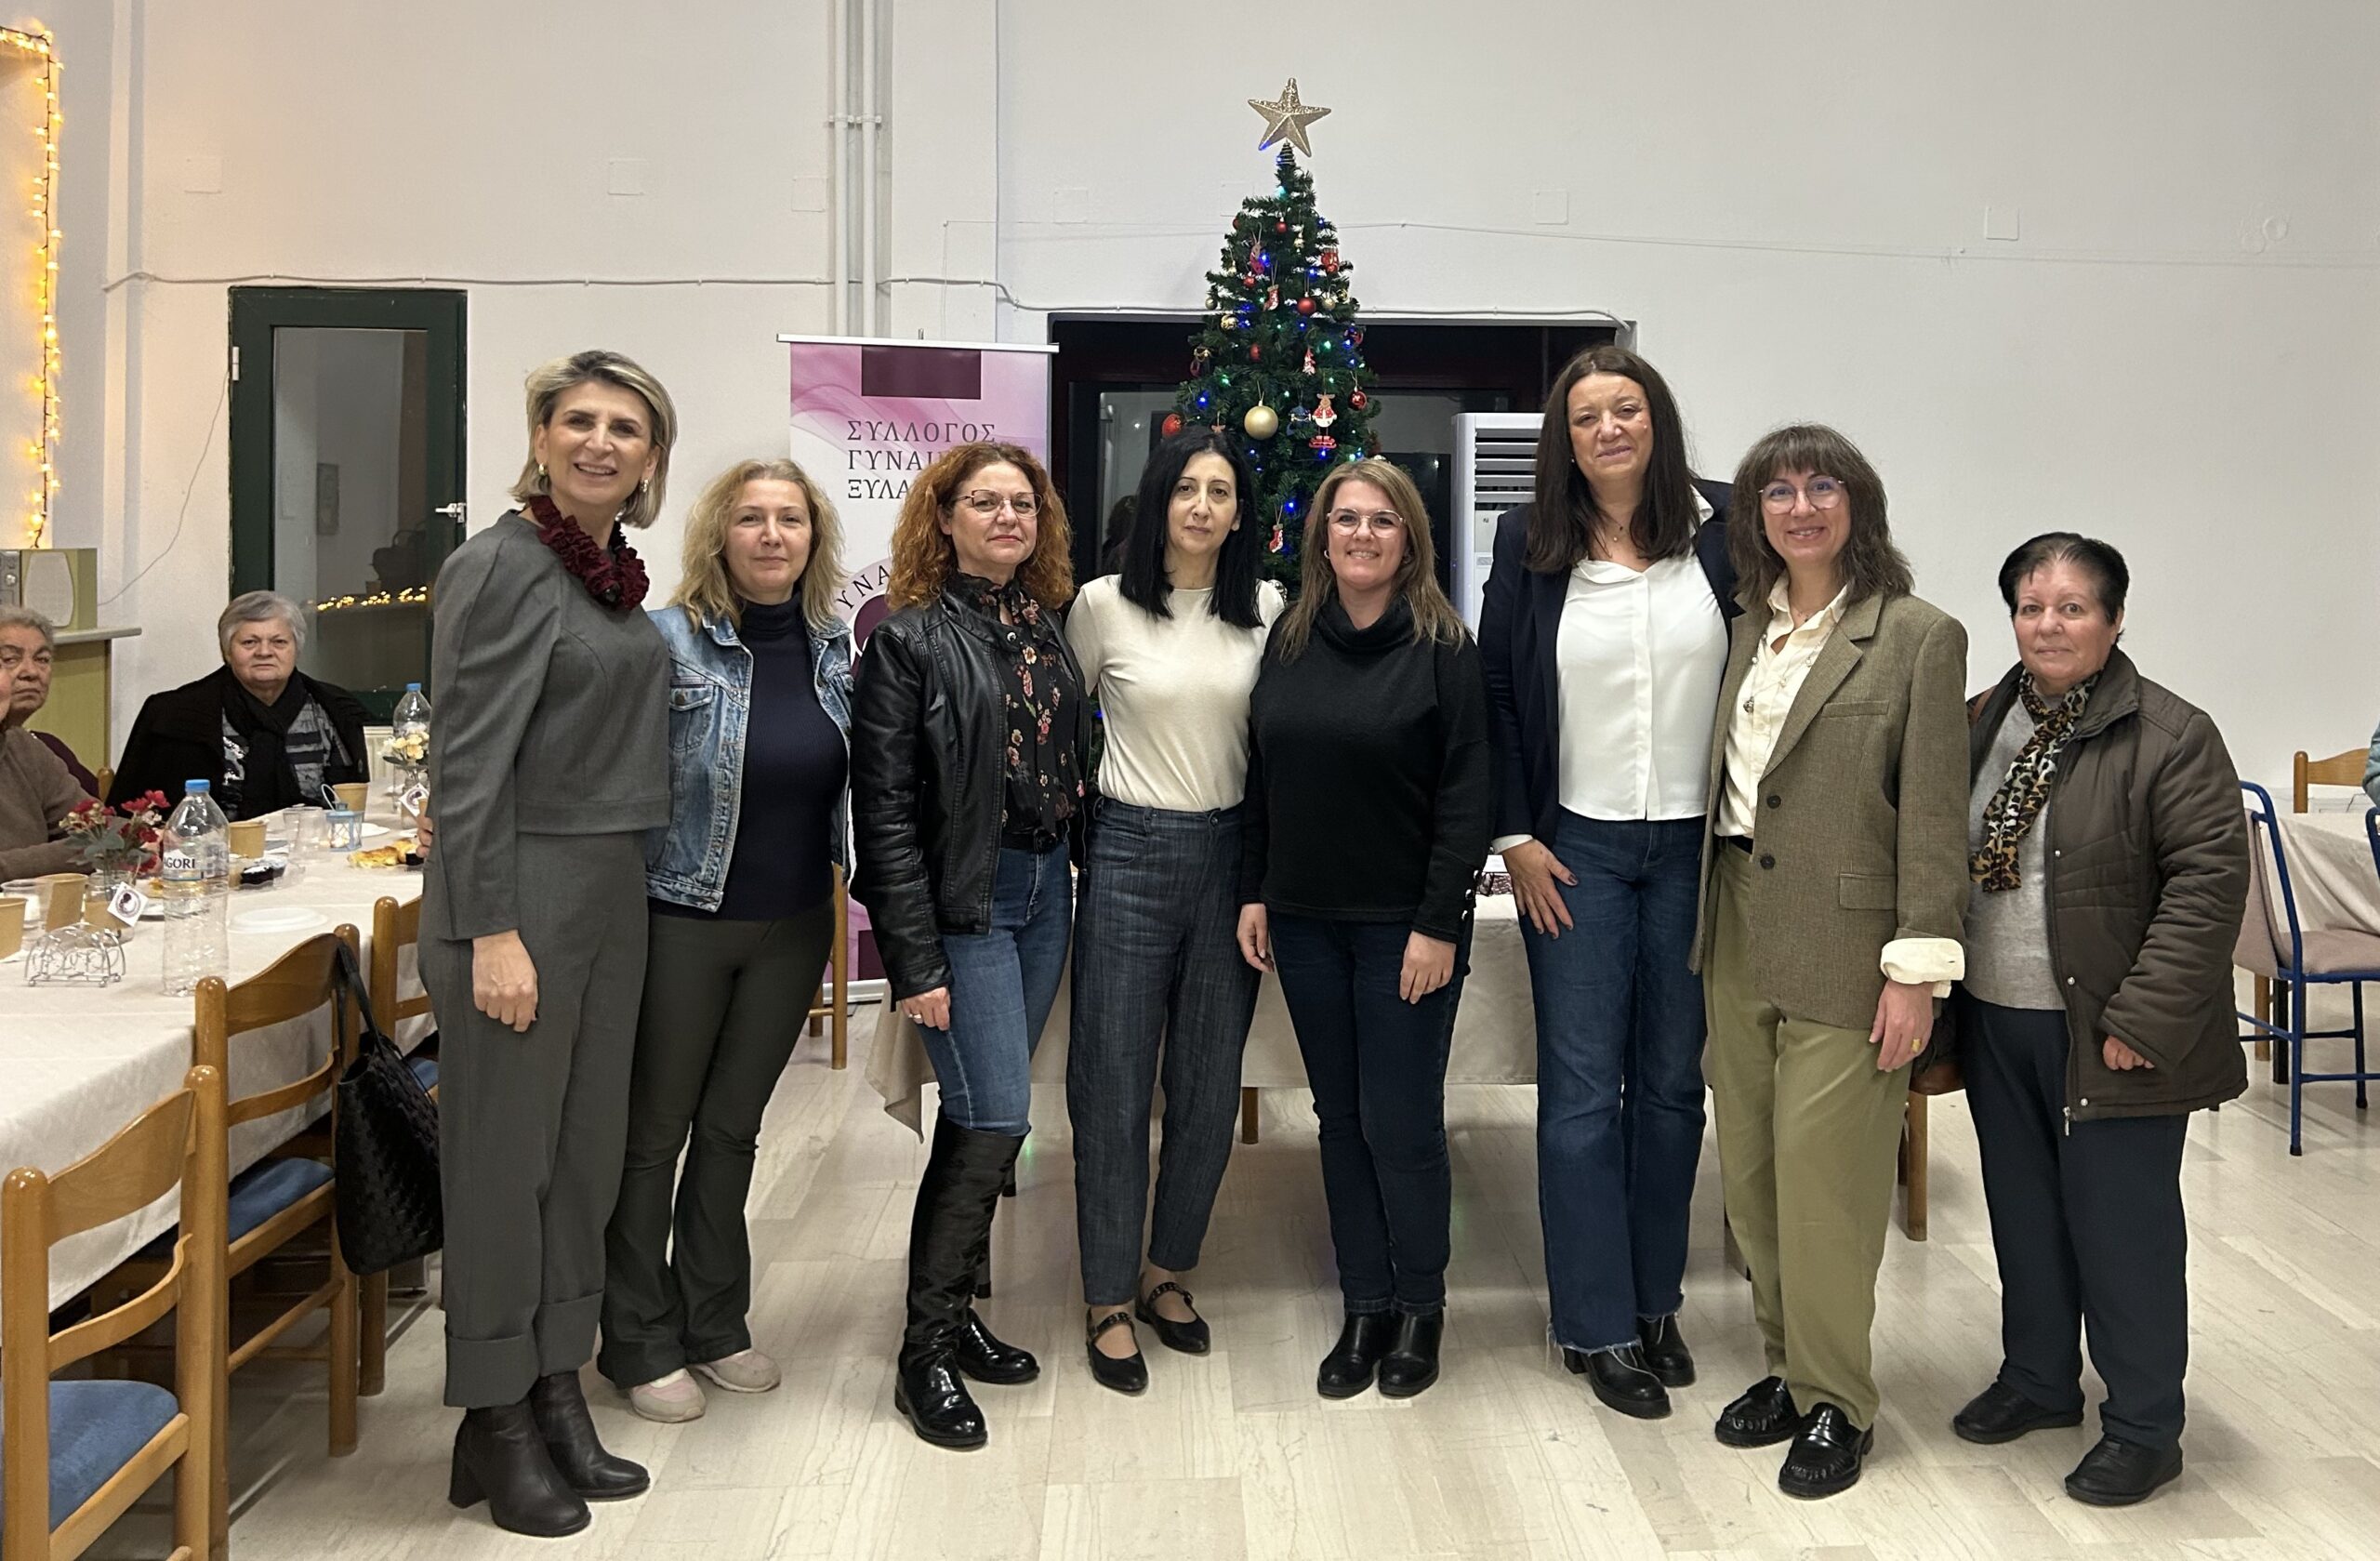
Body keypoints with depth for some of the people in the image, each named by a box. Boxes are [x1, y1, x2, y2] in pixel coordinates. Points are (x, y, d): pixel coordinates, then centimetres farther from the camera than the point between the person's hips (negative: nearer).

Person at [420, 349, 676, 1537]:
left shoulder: (617, 571, 12)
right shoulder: (503, 566, -12)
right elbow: (468, 762, -16)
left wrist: (620, 889, 14)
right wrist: (493, 933, -20)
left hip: (612, 895, 8)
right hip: (519, 897, -8)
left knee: (586, 1153, 13)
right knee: (504, 1159, 2)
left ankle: (557, 1395, 26)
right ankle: (496, 1426, 15)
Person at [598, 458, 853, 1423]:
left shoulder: (831, 646, 4)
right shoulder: (669, 640, -12)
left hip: (793, 927, 5)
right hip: (683, 923, -5)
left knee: (732, 1128, 16)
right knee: (654, 1133, 7)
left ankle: (714, 1325, 30)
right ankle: (641, 1344, 22)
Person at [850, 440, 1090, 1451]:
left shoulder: (1048, 625, 10)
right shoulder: (910, 638, -9)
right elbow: (885, 808, -13)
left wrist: (1081, 872, 7)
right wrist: (915, 960, -16)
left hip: (1046, 893, 6)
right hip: (963, 902, -6)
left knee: (981, 1112, 13)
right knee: (996, 1117, -9)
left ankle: (951, 1306, 26)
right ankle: (927, 1350, 4)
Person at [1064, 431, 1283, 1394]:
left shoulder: (1267, 612, 4)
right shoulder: (1103, 606, -2)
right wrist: (1077, 808, 6)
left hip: (1231, 855, 3)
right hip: (1130, 853, -2)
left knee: (1209, 1087, 10)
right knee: (1114, 1084, 2)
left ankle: (1168, 1272, 30)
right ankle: (1109, 1299, 17)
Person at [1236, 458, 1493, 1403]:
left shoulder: (1441, 647, -6)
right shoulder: (1289, 642, 7)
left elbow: (1466, 794, -9)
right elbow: (1260, 778, 11)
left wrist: (1439, 923, -13)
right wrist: (1253, 893, 5)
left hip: (1404, 924, -4)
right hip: (1305, 920, 4)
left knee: (1400, 1124, 0)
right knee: (1340, 1119, 10)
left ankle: (1421, 1307, 19)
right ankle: (1364, 1308, 22)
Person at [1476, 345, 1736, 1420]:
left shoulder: (1721, 528, -2)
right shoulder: (1530, 542, -1)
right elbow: (1492, 691, 2)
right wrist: (1514, 836, -3)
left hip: (1695, 845, 1)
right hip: (1575, 846, -1)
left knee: (1672, 1081, 12)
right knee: (1582, 1088, 2)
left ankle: (1656, 1300, 27)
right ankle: (1598, 1327, 13)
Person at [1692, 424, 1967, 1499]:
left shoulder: (1919, 637, -6)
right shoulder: (1746, 630, 10)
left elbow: (1934, 814, -9)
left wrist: (1918, 969, -13)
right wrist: (1708, 919, 6)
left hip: (1843, 946, -6)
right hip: (1739, 935, 6)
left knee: (1821, 1170, -2)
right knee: (1750, 1171, 12)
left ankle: (1835, 1400, 15)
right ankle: (1786, 1366, 28)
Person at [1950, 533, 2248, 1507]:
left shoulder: (2171, 737, -11)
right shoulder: (1980, 724, 8)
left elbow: (2210, 881, -16)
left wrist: (2143, 1020, -20)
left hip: (2106, 1038, -6)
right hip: (1997, 1025, 6)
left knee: (2122, 1224, 2)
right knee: (2023, 1209, 17)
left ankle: (2143, 1426, 18)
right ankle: (2038, 1378, 35)